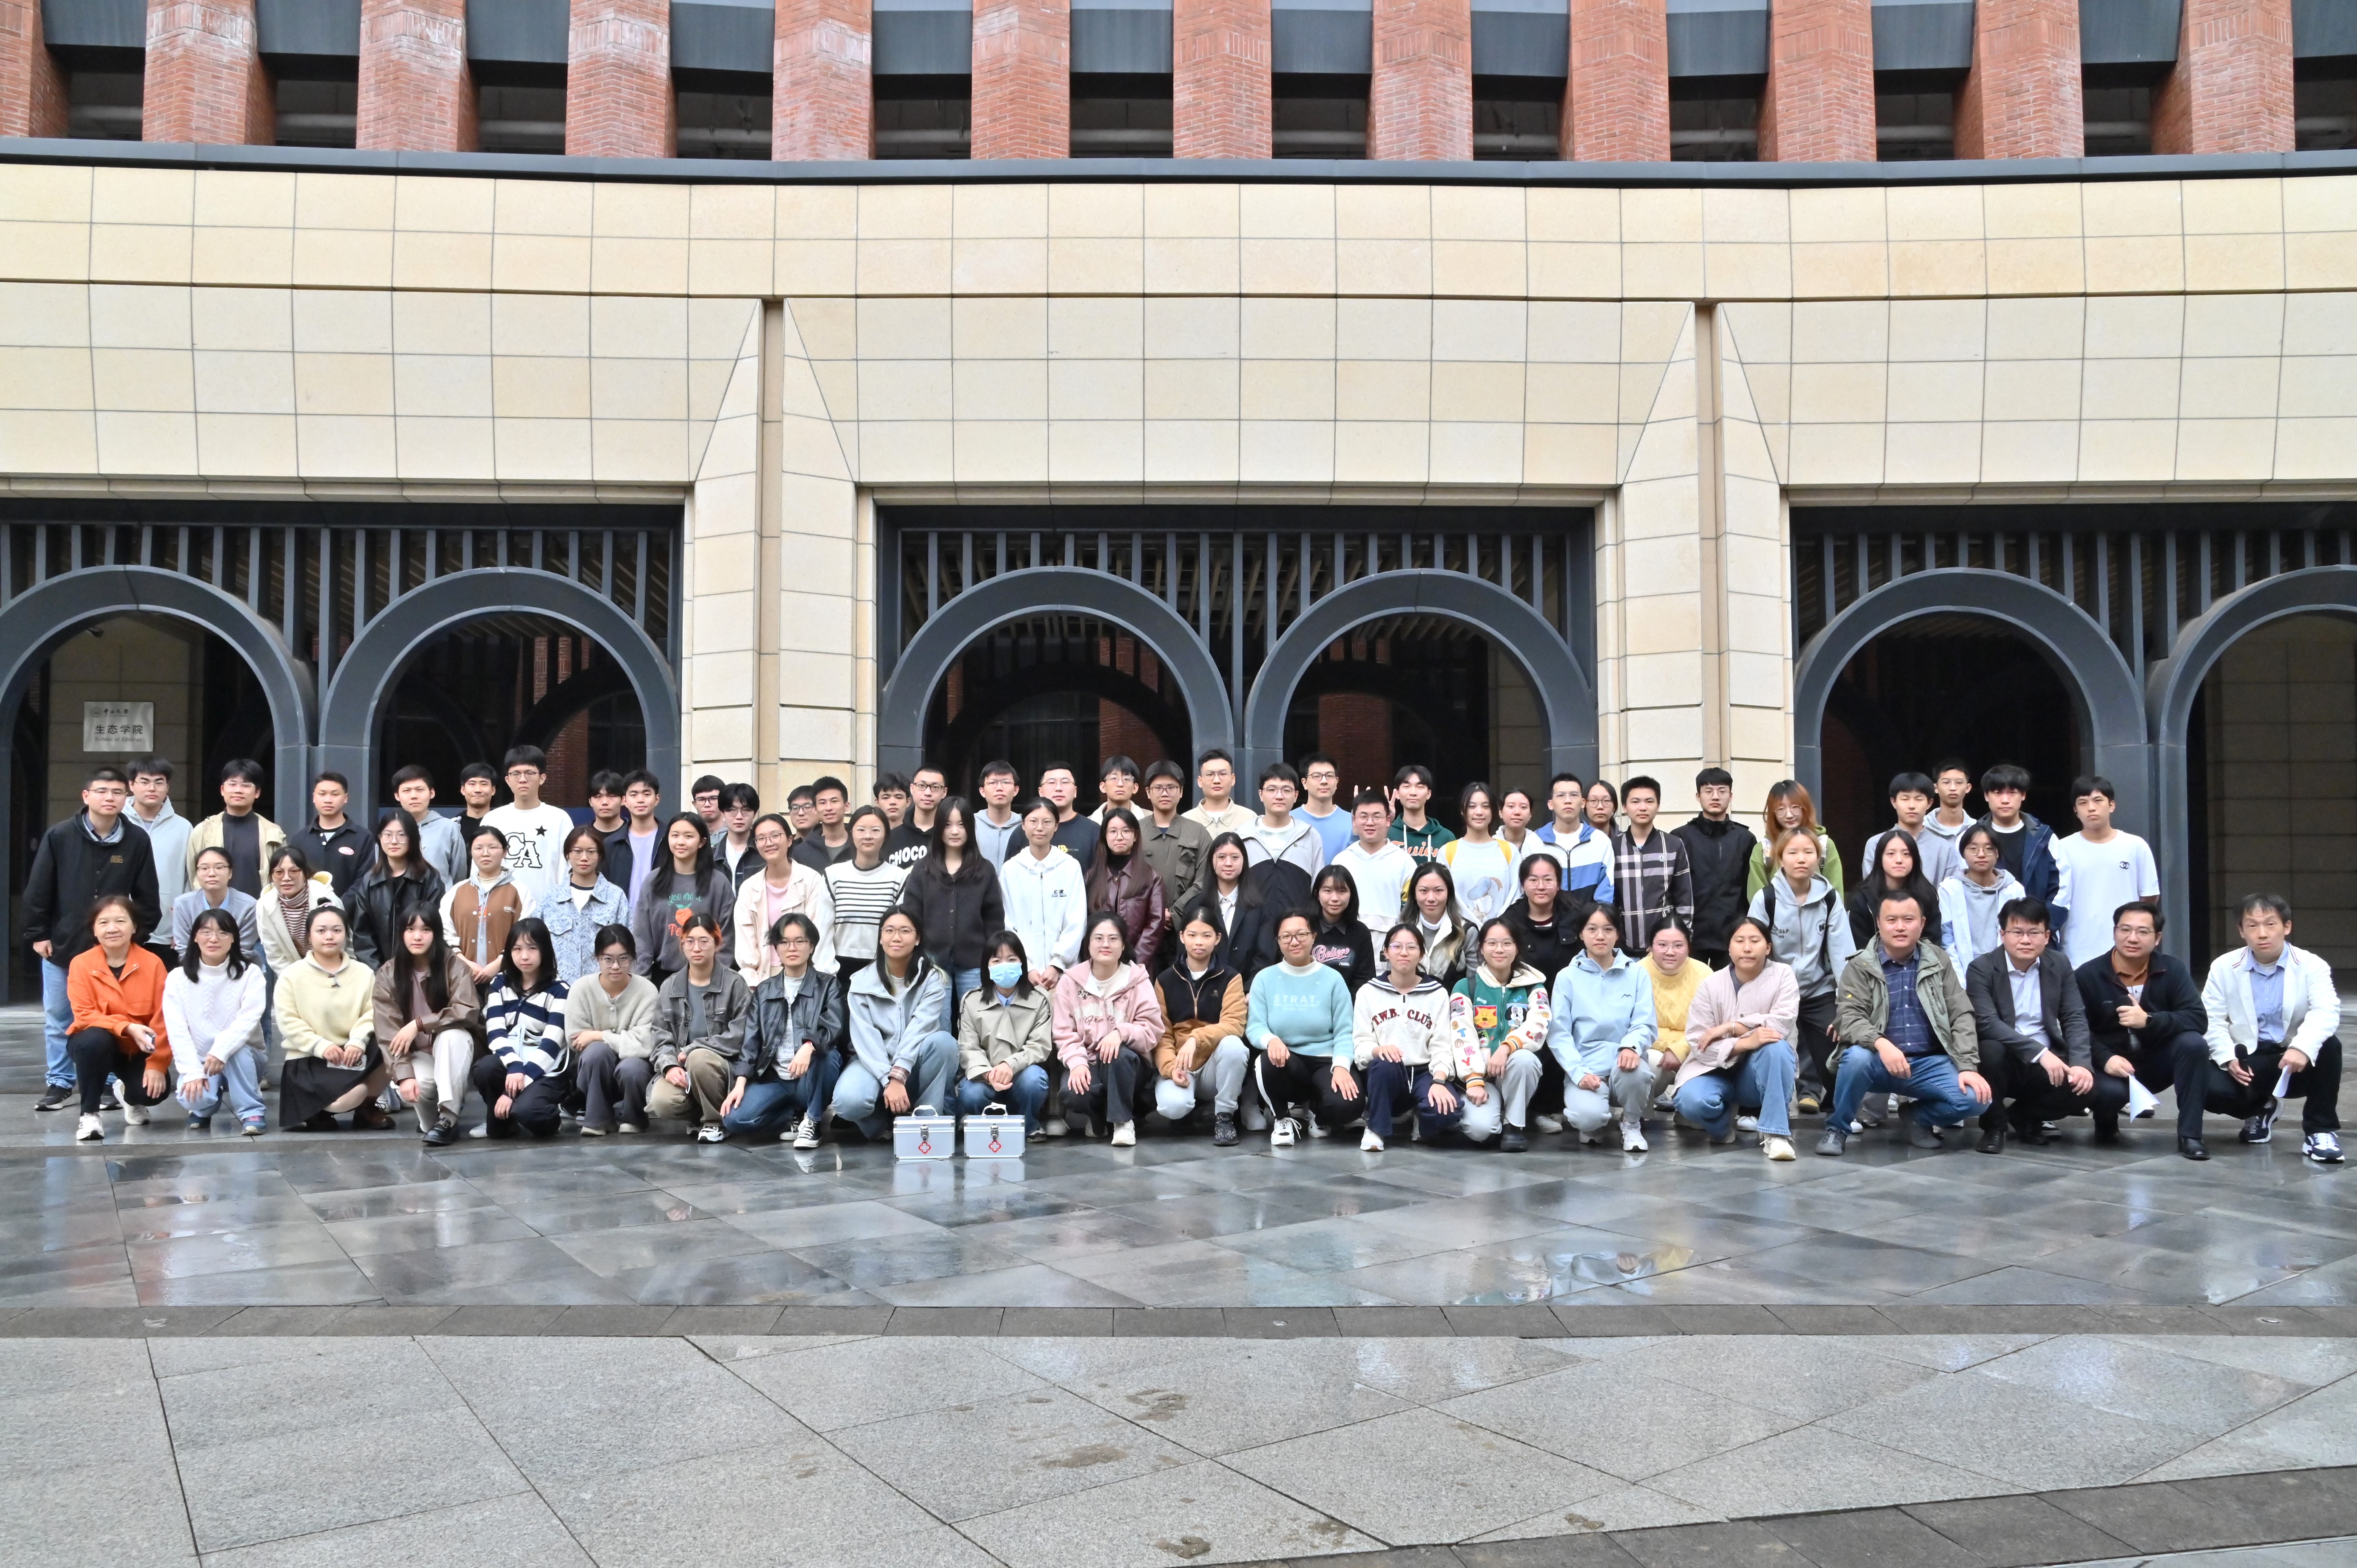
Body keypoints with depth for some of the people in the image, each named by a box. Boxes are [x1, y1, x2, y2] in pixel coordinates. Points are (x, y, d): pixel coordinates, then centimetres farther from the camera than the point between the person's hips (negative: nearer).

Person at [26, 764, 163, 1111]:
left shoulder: (137, 841, -5)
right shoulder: (59, 836, -7)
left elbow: (146, 896, 2)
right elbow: (38, 889, -1)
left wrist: (140, 934, 1)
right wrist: (39, 933, -1)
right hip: (61, 946, 1)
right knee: (57, 1019, 9)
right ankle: (60, 1083, 20)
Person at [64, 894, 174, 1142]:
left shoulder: (152, 963, -10)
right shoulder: (81, 964, -10)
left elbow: (164, 1019, -11)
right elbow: (84, 1015, -15)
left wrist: (157, 1065, -19)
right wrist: (127, 1028, -31)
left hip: (138, 1049, 0)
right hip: (97, 1042, 0)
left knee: (156, 1089, -26)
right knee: (95, 1039, -37)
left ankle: (132, 1098, 16)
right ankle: (89, 1114, -16)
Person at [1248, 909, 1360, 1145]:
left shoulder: (1332, 979, 4)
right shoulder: (1265, 979, 6)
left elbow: (1344, 1032, -2)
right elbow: (1255, 1027, -3)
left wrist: (1341, 1067, -21)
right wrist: (1271, 1040, -27)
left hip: (1326, 1062, 0)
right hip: (1287, 1063, 0)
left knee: (1346, 1105, -32)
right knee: (1268, 1061, -37)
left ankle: (1316, 1113, 10)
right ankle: (1283, 1119, -3)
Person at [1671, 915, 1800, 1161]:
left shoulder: (1783, 975, -5)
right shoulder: (1711, 986, -6)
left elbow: (1782, 1024, -20)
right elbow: (1697, 1043, -13)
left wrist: (1730, 1027, -20)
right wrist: (1744, 1043, -29)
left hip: (1762, 1074, 0)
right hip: (1717, 1069, 0)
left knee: (1776, 1047, -34)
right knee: (1691, 1101, -31)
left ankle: (1776, 1133, -26)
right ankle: (1725, 1122, 5)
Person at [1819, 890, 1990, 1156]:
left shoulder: (1939, 962, 10)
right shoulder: (1859, 967, 1)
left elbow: (1961, 1016, 5)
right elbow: (1851, 1018, -10)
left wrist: (1968, 1067, -9)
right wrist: (1881, 1044, -31)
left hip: (1929, 1063, 3)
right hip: (1879, 1063, -2)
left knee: (1974, 1098, -23)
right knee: (1856, 1058, -36)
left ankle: (1919, 1118, 10)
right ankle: (1836, 1129, -10)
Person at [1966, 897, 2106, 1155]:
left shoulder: (2060, 965, 6)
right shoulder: (1981, 969, -9)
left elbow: (2075, 1018, 1)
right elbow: (1987, 1023, -20)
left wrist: (2081, 1064, -16)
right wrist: (2039, 1053, -30)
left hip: (2050, 1064, 4)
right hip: (2004, 1062, -4)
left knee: (2109, 1092, -21)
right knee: (1991, 1049, -38)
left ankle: (2026, 1115, 7)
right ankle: (1994, 1125, -9)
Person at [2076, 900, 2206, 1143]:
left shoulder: (2173, 971, -2)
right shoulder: (2088, 975, -7)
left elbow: (2199, 1020, -15)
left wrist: (2149, 1021, -31)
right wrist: (2105, 1059, -29)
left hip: (2157, 1065, 2)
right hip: (2111, 1067, -2)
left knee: (2193, 1043, -28)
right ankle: (2107, 1122, 6)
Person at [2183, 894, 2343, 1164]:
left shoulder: (2312, 966, -5)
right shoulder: (2224, 967, 2)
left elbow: (2326, 1012, -23)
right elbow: (2211, 1020, -2)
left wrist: (2303, 1048, -43)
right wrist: (2228, 1058, -20)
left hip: (2296, 1064, -1)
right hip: (2246, 1063, 1)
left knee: (2329, 1046, -33)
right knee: (2210, 1087, -28)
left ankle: (2321, 1131, -14)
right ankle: (2259, 1110, 12)